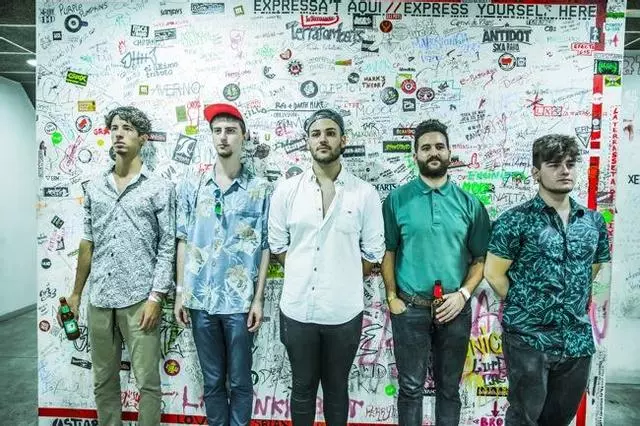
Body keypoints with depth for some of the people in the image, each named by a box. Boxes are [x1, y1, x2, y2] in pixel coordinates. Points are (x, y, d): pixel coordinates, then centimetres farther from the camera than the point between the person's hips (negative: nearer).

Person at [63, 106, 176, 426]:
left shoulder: (160, 188, -3)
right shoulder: (94, 188, 10)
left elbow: (167, 247, -6)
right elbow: (87, 244, 14)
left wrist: (156, 296, -12)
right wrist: (75, 293, 14)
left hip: (140, 298, -4)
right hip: (99, 298, 5)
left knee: (147, 381, 3)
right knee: (103, 381, 17)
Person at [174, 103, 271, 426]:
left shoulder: (260, 189, -3)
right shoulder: (191, 187, 4)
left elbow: (265, 247, -2)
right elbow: (183, 242, 7)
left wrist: (258, 299, -5)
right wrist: (180, 292, 4)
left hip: (240, 302, -2)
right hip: (200, 300, 2)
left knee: (240, 382, 12)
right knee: (212, 381, 17)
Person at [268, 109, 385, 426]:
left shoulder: (365, 194, -5)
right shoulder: (286, 191, -1)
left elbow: (373, 253, 0)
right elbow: (277, 245, 4)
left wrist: (344, 279, 2)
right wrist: (304, 273, 0)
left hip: (344, 312, 0)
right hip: (297, 309, 1)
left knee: (336, 388, 19)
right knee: (303, 387, 19)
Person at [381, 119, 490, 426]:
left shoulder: (469, 203, 1)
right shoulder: (397, 199, -3)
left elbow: (481, 257, 3)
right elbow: (387, 252, -1)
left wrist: (463, 294, -9)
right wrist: (392, 298, -6)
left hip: (455, 309, 2)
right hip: (410, 309, -1)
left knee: (449, 388, 18)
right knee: (411, 387, 13)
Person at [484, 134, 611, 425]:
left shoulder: (593, 222, 5)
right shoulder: (516, 220, -11)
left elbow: (592, 270, 17)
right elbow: (493, 273, -10)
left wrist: (574, 308, 12)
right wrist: (524, 307, -3)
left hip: (578, 340, 5)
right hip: (528, 338, -5)